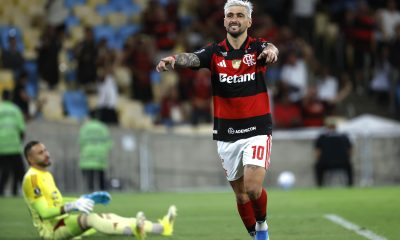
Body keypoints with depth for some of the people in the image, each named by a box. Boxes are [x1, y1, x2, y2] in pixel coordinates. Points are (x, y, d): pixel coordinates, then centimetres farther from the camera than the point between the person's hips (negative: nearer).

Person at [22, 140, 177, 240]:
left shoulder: (46, 175, 17)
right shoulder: (32, 178, -15)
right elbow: (44, 212, -22)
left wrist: (86, 199, 15)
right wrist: (70, 207, -36)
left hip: (62, 223, 10)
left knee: (110, 217, -2)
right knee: (87, 217, -35)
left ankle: (161, 228, -13)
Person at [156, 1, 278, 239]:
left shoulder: (258, 47, -5)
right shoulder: (215, 52, 0)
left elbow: (271, 50, -29)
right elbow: (192, 58, -21)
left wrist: (271, 52, -55)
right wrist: (173, 59, -44)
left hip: (257, 130, -3)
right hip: (226, 134, 3)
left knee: (253, 188, -16)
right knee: (241, 194, 9)